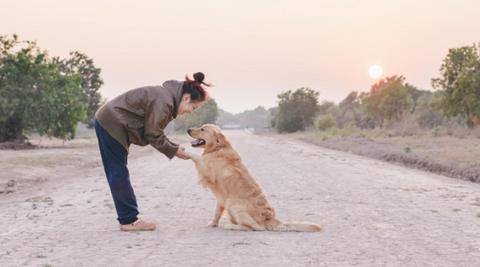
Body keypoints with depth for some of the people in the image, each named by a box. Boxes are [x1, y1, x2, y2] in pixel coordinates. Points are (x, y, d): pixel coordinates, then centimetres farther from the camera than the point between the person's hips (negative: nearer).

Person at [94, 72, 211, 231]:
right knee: (119, 174, -6)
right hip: (111, 125, -11)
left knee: (117, 174, 11)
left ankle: (127, 219, 17)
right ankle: (129, 220, -1)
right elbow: (152, 135, -18)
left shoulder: (168, 96, 8)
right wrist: (174, 151, -8)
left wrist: (175, 147, 4)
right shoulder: (163, 101, -23)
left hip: (108, 122, 11)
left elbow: (155, 131, 12)